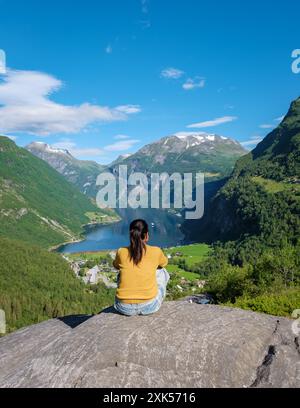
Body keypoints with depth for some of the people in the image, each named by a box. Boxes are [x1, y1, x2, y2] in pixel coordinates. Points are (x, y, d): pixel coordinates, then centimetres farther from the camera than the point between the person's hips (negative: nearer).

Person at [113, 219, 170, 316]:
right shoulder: (155, 251, -5)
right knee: (162, 272, 23)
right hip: (149, 306, -1)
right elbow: (164, 263, 19)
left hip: (124, 308, 2)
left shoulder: (121, 252, -3)